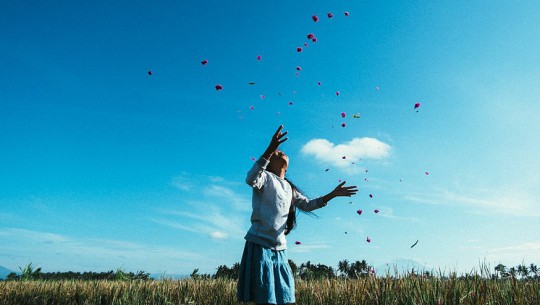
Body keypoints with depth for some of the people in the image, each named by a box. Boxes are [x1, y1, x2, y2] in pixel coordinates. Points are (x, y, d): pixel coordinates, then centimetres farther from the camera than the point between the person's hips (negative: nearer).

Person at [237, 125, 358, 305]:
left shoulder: (289, 188, 18)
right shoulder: (265, 177, -3)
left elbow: (308, 204, 28)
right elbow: (251, 179, -26)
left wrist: (333, 194, 20)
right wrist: (270, 149, -36)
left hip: (280, 248, 7)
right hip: (259, 244, -7)